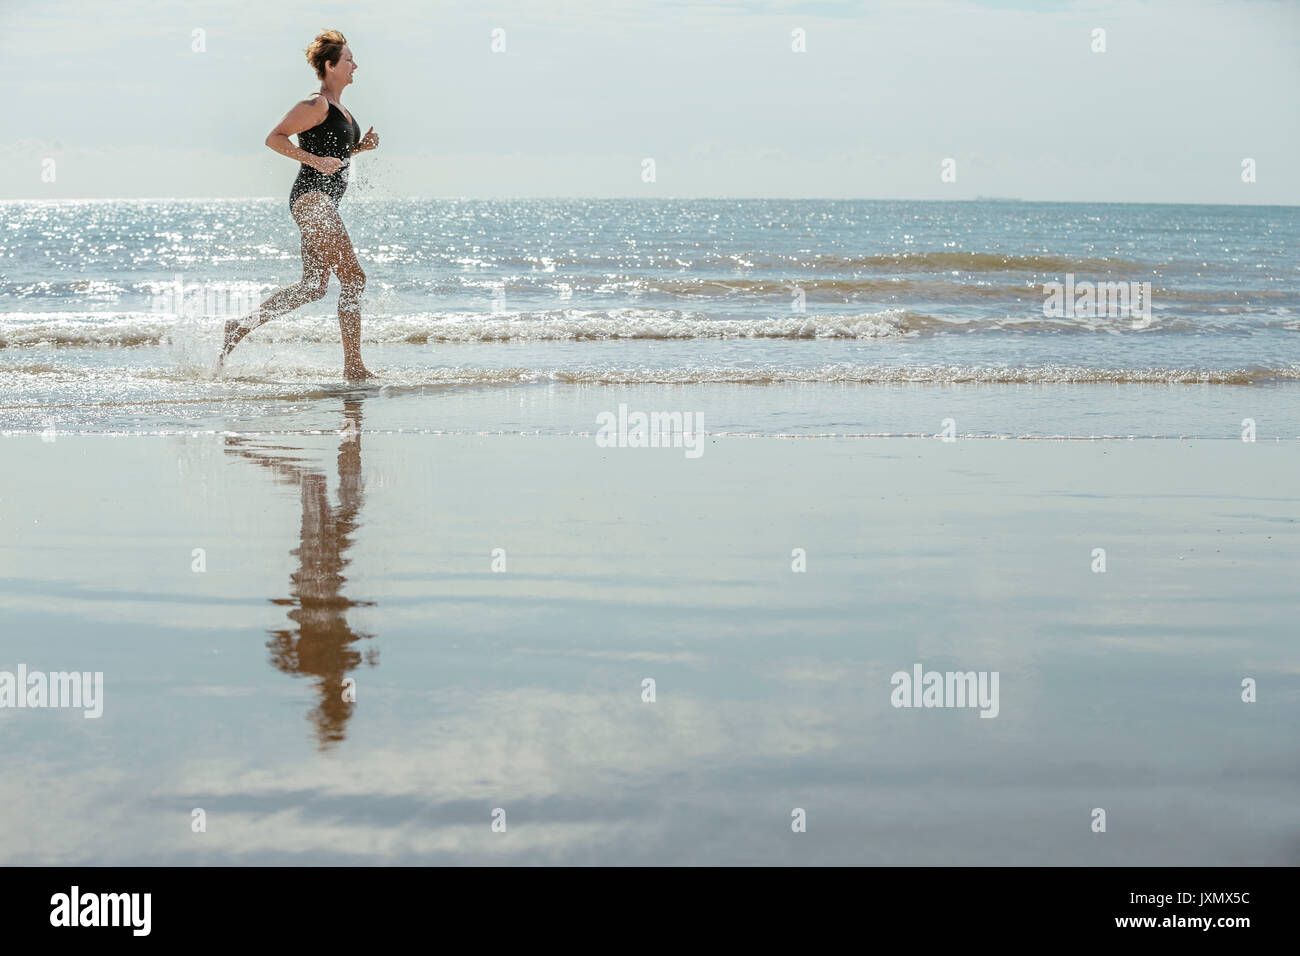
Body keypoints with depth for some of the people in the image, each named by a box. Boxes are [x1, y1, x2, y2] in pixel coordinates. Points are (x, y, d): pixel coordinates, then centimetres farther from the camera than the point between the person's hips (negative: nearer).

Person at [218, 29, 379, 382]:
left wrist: (360, 146, 12)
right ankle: (353, 366, -11)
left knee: (314, 286, 8)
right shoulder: (316, 104, -9)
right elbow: (275, 138, -13)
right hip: (312, 197, -10)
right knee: (353, 277, -12)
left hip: (323, 202, 10)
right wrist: (315, 161, -22)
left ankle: (243, 325, 11)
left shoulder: (337, 108, 20)